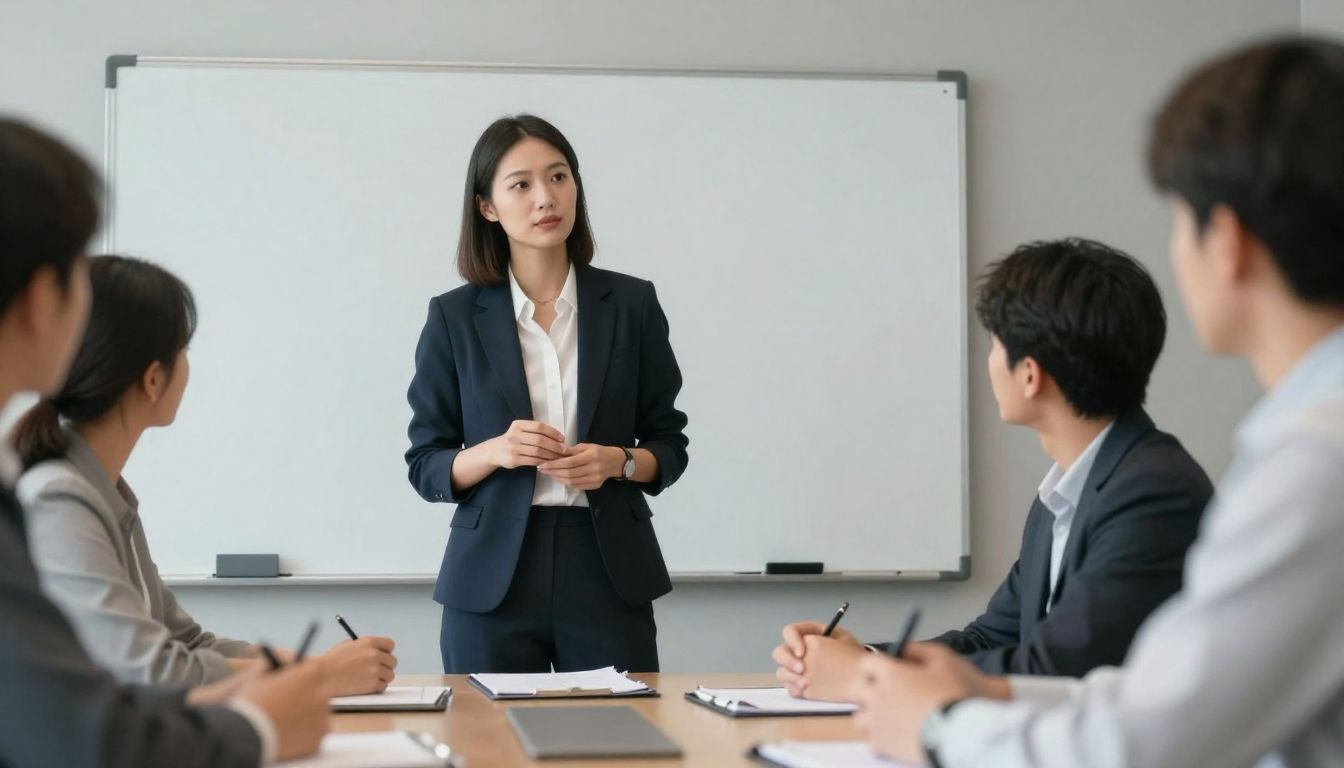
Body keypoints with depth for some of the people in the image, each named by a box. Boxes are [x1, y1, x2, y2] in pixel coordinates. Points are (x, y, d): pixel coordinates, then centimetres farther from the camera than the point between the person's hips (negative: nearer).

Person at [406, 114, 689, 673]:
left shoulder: (631, 304, 5)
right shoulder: (455, 318, 3)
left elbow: (669, 447, 10)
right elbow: (426, 467, 4)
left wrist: (618, 461, -11)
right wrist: (494, 452, -15)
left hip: (609, 576, 1)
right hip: (492, 583, -1)